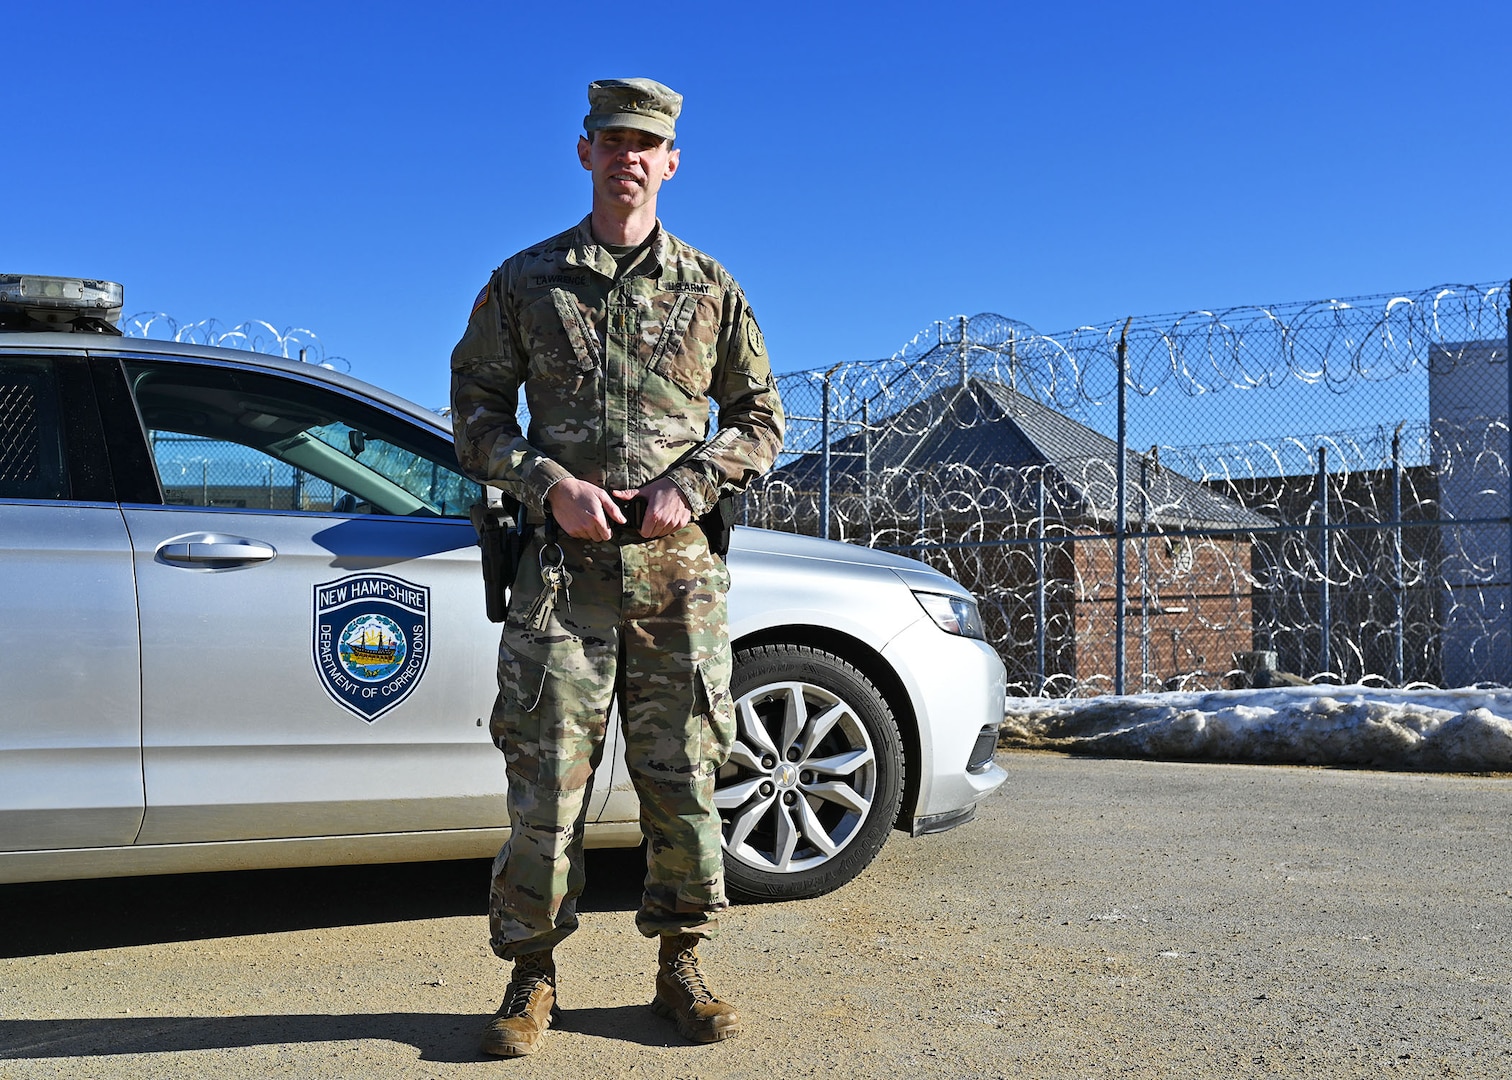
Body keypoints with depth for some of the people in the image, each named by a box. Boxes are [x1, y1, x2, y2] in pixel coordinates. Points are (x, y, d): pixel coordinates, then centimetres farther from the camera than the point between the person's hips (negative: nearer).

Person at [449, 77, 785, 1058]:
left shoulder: (710, 289, 12)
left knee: (683, 777, 5)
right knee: (548, 777, -1)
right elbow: (477, 412, 9)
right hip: (564, 563, -1)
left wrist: (693, 485, -4)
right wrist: (551, 486, -8)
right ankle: (533, 977, 13)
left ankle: (682, 968, 20)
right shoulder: (525, 283, 10)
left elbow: (761, 417, 14)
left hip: (679, 570, 1)